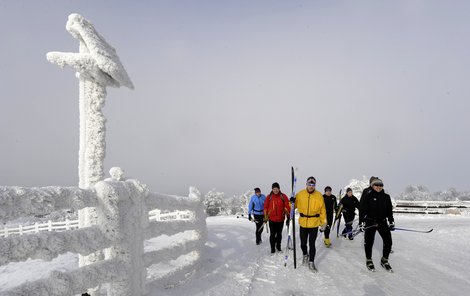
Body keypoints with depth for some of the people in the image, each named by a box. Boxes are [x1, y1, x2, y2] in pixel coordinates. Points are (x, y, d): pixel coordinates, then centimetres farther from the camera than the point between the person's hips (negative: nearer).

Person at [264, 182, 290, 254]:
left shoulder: (283, 196, -5)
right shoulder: (269, 197, -4)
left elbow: (287, 207, -2)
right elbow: (265, 207, 4)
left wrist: (288, 217, -3)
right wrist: (265, 217, 6)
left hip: (280, 219, 0)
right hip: (271, 219, 0)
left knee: (279, 233, 14)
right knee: (272, 234, 4)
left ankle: (278, 246, 33)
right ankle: (272, 248, 16)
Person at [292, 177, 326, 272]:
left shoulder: (319, 195, -4)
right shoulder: (300, 194, -2)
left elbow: (322, 210, 0)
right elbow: (294, 205, 6)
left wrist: (323, 222, 1)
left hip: (314, 224, -1)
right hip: (303, 223, 1)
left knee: (312, 244, 2)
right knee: (303, 243, 10)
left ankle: (311, 262, 19)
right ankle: (305, 255, 41)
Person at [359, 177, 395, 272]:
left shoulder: (386, 197, 6)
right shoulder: (367, 195, -8)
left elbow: (389, 210, 13)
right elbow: (362, 209, -10)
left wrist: (391, 222, 8)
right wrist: (362, 222, -14)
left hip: (382, 222, 4)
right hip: (370, 222, -4)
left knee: (388, 241, -1)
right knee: (369, 242, 2)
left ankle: (384, 260, 20)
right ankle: (369, 261, 23)